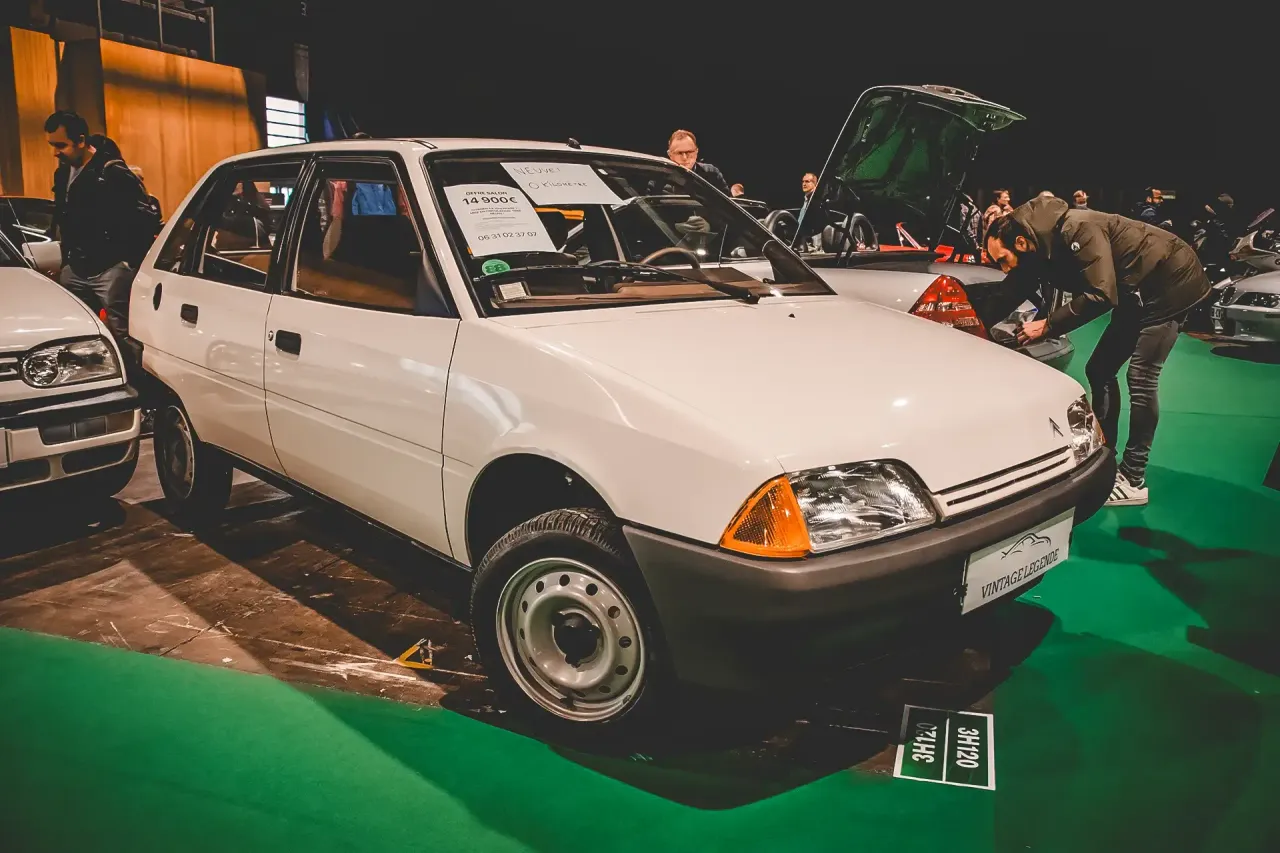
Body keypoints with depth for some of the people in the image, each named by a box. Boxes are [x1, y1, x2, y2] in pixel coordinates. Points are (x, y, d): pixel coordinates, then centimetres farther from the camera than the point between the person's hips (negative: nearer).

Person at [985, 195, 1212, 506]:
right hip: (1138, 292, 9)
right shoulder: (1046, 247, -3)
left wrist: (1047, 326, -28)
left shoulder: (1077, 230, -30)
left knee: (1140, 378, -13)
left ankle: (1133, 481, -7)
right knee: (1099, 371, 8)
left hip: (1171, 283, -9)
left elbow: (1101, 296, -34)